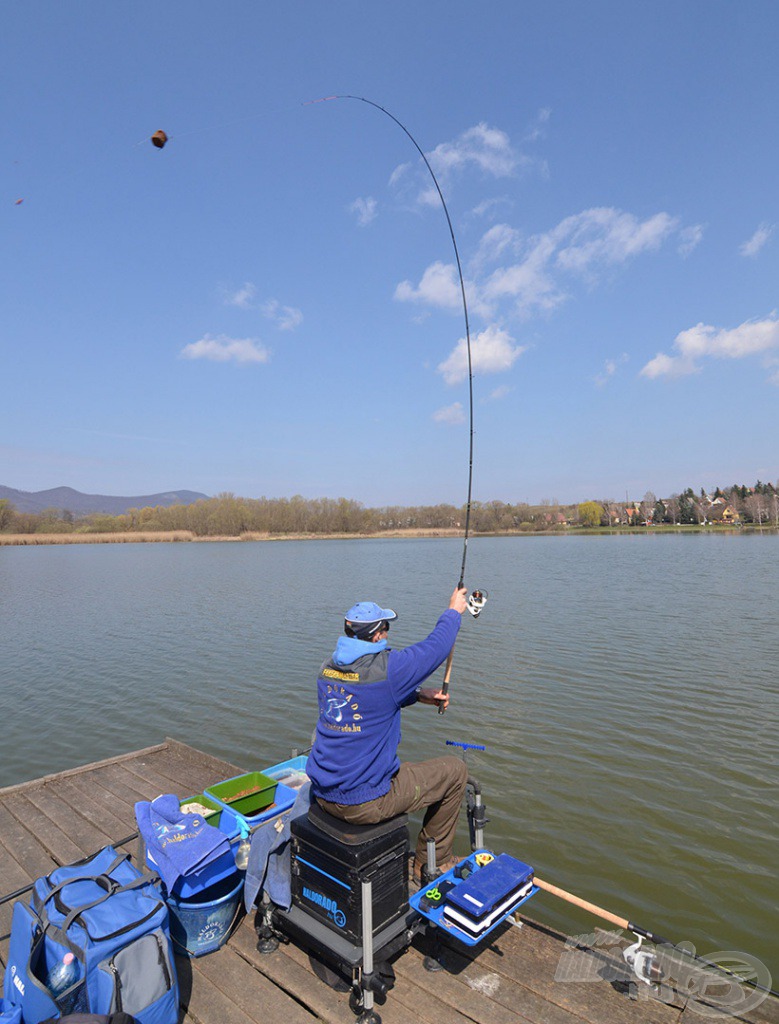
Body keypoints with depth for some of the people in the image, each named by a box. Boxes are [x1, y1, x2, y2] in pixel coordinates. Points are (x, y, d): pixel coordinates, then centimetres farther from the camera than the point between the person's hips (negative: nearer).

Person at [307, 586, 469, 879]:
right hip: (363, 804, -7)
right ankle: (432, 862, 27)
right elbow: (436, 646, -8)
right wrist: (453, 611, 9)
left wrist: (417, 695, 13)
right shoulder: (386, 669, -23)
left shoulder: (328, 668, -1)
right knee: (455, 771, 10)